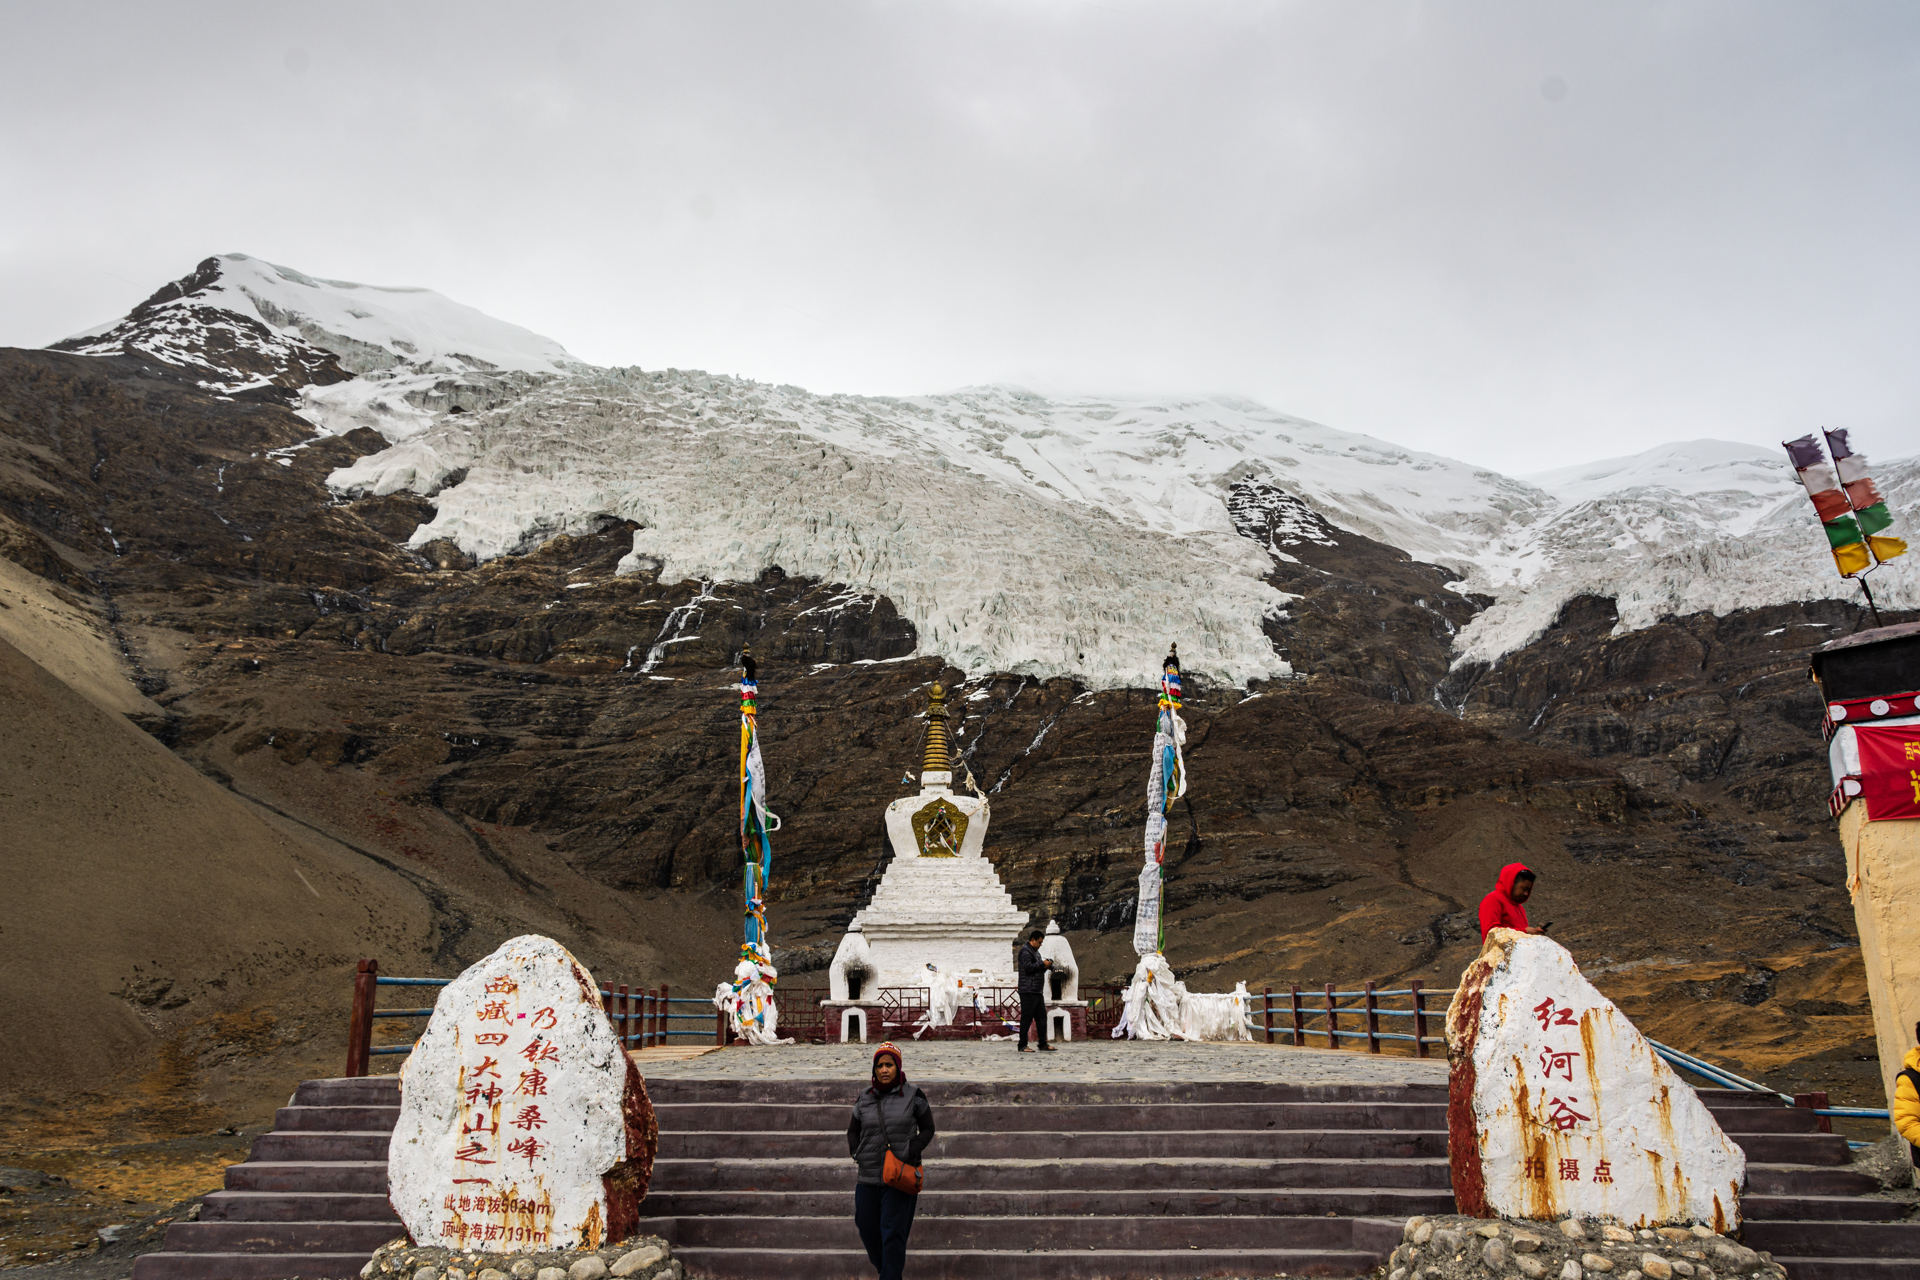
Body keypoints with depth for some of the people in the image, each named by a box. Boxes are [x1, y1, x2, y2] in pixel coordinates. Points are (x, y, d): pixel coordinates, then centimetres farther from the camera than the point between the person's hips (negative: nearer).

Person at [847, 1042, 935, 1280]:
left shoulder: (913, 1095, -1)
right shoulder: (865, 1098, 7)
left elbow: (927, 1129, 3)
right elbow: (853, 1130, 19)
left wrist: (910, 1153, -9)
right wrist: (856, 1154, 3)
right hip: (867, 1177, 4)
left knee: (892, 1232, -7)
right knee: (867, 1229, 12)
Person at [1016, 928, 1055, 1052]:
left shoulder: (1036, 952, 22)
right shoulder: (1025, 951, -9)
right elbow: (1028, 967, -20)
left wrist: (1045, 967, 8)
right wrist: (1043, 964, -12)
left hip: (1038, 991, 10)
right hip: (1028, 991, -10)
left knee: (1041, 1017, 9)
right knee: (1027, 1018, -6)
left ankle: (1043, 1045, 13)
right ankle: (1022, 1046, -2)